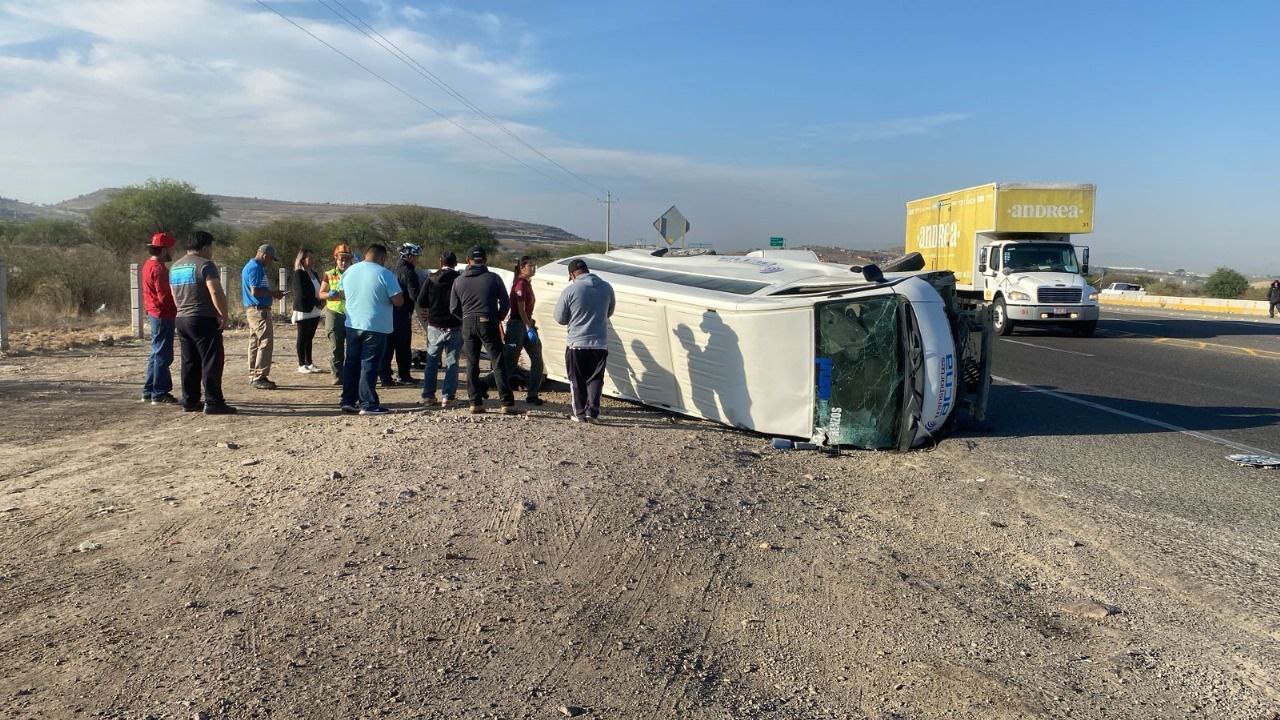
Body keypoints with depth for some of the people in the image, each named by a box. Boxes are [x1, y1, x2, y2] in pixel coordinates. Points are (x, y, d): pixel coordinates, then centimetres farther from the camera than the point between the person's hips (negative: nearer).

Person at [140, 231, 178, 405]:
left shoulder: (149, 265, 14)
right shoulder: (158, 268, -18)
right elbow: (165, 296, -22)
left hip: (154, 313, 10)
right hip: (163, 315, -10)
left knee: (157, 354, 17)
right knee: (163, 355, -4)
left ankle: (149, 391, 24)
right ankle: (160, 394, 1)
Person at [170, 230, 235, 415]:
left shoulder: (175, 267, 16)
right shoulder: (205, 265, -11)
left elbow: (175, 297, 20)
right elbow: (216, 293, -20)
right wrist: (224, 316, -14)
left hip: (181, 319, 8)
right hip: (203, 320, -8)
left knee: (189, 362, 13)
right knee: (211, 362, -5)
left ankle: (189, 401, 16)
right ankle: (213, 403, -7)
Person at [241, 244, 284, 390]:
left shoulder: (250, 266, 18)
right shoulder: (256, 268, -15)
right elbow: (255, 291, -22)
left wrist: (272, 293, 15)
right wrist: (273, 293, -10)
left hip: (253, 310, 11)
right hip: (259, 310, -11)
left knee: (255, 343, 14)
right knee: (266, 342, -10)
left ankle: (254, 375, 20)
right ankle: (260, 377, -11)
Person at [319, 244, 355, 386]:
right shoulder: (329, 275, 7)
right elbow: (321, 293, 9)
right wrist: (330, 295, -13)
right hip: (334, 314, 0)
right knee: (336, 347, 1)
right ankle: (338, 376, 8)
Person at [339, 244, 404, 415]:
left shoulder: (349, 271, 6)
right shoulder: (384, 274, -13)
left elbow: (343, 293, 20)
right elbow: (398, 301, -14)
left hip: (352, 325, 6)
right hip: (376, 327, -6)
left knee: (351, 363, 14)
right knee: (369, 366, -2)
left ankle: (348, 401, 18)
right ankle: (368, 404, 0)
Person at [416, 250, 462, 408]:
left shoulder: (431, 279, -2)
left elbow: (421, 302, -3)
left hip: (434, 326, 2)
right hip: (454, 328, -2)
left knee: (431, 361, 13)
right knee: (451, 362, 5)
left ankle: (428, 396, 13)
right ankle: (447, 397, 2)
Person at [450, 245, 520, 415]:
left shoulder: (459, 281, 7)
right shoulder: (493, 278, -1)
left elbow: (454, 308, 9)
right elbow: (505, 303, 1)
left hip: (468, 325, 3)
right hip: (488, 324, -3)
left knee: (472, 364, 10)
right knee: (499, 364, -2)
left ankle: (476, 403, 9)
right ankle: (507, 404, -5)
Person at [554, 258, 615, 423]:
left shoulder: (570, 290, -11)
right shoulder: (606, 288, 1)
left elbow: (560, 318, -2)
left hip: (576, 343, -3)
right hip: (600, 344, 3)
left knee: (577, 381, 10)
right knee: (595, 379, 11)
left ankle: (580, 414, 13)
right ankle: (592, 411, 1)